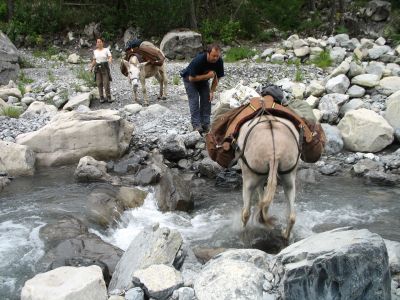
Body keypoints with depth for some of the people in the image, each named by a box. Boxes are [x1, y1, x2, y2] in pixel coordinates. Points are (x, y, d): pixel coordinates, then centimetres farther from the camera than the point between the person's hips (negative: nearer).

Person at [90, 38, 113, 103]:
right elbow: (94, 60, 16)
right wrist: (91, 67, 7)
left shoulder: (106, 50, -1)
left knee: (106, 83, -9)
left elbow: (110, 57, -11)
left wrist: (110, 60, -33)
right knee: (99, 83, 0)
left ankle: (109, 97, -1)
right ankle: (101, 98, 6)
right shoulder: (95, 51, 9)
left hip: (105, 67, -3)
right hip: (97, 68, 3)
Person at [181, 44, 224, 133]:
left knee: (207, 100, -7)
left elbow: (217, 77, -9)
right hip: (190, 79, -5)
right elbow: (192, 78, -33)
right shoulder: (198, 60, -38)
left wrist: (212, 91, -14)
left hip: (204, 79, 5)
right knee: (194, 100, -16)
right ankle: (196, 126, -17)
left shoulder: (219, 61, -22)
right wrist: (207, 76, -36)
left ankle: (205, 124, -3)